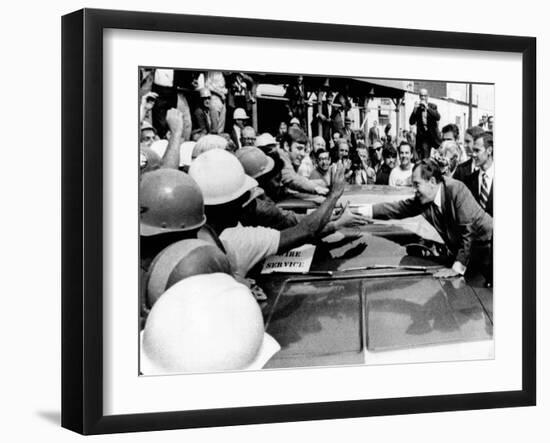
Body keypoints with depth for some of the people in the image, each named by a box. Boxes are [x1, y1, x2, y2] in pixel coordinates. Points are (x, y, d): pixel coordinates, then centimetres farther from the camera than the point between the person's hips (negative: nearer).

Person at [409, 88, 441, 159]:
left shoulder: (433, 106, 3)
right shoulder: (417, 108, 5)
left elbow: (438, 117, -15)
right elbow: (411, 122, -3)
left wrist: (427, 108, -21)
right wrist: (415, 109, -14)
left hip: (432, 135, 0)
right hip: (422, 136, 0)